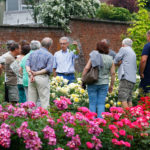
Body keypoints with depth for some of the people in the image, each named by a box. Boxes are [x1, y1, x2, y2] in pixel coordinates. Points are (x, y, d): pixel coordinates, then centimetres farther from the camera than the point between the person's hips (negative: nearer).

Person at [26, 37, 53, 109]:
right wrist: (36, 73, -10)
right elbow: (49, 69, -12)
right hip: (43, 77, -5)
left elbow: (27, 64, 1)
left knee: (31, 100, 7)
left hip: (32, 78, 5)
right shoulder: (49, 55, 0)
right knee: (44, 100, -3)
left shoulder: (33, 53, 14)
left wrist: (30, 74, -13)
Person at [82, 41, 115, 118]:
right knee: (101, 104, 4)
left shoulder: (93, 57, -4)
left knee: (92, 103, 4)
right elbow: (113, 73, 2)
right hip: (103, 83, 2)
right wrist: (111, 85, 9)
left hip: (93, 83, -2)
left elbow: (86, 68, -10)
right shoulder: (110, 60, 3)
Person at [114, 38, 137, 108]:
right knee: (129, 99, 8)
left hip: (126, 77, -8)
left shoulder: (123, 49, 3)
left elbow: (115, 62, 1)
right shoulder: (133, 53, 26)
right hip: (132, 79, 8)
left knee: (123, 98, -13)